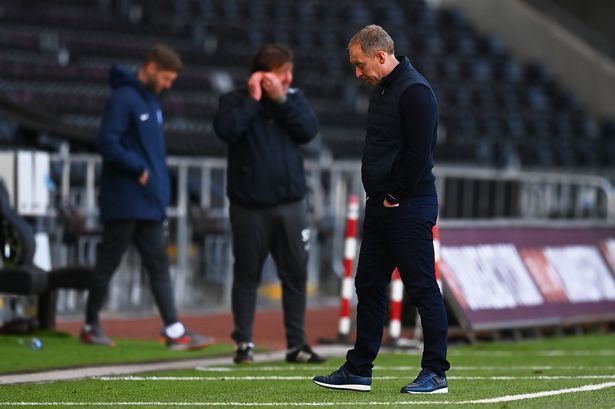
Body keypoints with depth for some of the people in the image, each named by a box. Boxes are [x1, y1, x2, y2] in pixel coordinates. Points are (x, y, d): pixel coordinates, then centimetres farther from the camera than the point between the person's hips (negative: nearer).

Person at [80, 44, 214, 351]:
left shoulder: (151, 101, 15)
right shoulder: (123, 98, -12)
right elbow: (107, 143, -21)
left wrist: (161, 186, 10)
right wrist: (139, 170, -17)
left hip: (150, 203, 9)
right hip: (124, 202, -9)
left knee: (159, 267, 3)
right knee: (107, 264, 2)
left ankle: (174, 331, 0)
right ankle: (91, 326, 13)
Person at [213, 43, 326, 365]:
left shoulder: (294, 98, 9)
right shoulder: (235, 101, -1)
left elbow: (308, 131, -6)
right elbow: (226, 129, -21)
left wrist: (282, 100, -12)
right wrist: (253, 99, -15)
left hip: (290, 204, 3)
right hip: (249, 206, -3)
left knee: (296, 275, 4)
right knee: (247, 275, 3)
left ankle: (296, 344, 10)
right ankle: (244, 343, 10)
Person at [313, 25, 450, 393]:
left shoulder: (415, 92, -16)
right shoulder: (382, 90, 16)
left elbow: (419, 152, -21)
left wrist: (396, 195, -15)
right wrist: (380, 196, 13)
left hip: (409, 207, -10)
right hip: (381, 205, 10)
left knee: (422, 288, -5)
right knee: (369, 286, 12)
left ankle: (436, 373, 0)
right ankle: (358, 371, 18)